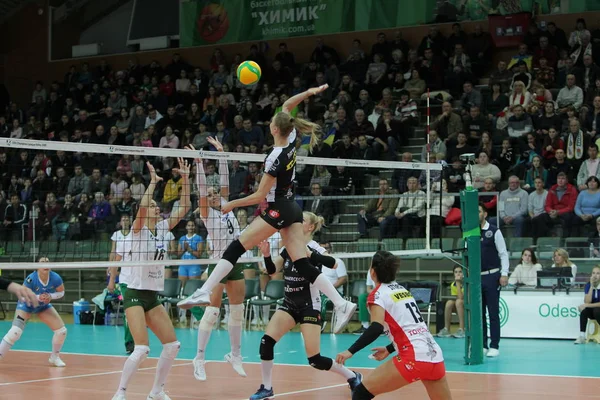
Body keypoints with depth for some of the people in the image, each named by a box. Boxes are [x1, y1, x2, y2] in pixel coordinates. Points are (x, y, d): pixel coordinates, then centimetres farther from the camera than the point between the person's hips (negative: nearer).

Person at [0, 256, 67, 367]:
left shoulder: (56, 278, -23)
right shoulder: (31, 279, -33)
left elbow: (61, 292, -7)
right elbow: (23, 296, -25)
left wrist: (50, 296, -26)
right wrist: (38, 297, -39)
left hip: (44, 306, 5)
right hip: (26, 305, -4)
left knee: (62, 330, -1)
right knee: (15, 332, -24)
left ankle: (54, 358, 21)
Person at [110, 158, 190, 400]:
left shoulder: (162, 229, 9)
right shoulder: (138, 230, -7)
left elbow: (183, 208, 6)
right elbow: (141, 207, -27)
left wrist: (185, 179, 0)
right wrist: (153, 182, -24)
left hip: (153, 296, 7)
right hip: (135, 295, -7)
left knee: (172, 345, 3)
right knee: (142, 349, -18)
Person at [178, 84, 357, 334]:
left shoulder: (276, 158, -19)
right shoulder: (291, 140, 0)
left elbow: (260, 195, -14)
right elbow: (286, 107, 16)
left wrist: (231, 205, -4)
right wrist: (309, 92, 6)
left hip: (278, 210, -9)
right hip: (293, 208, 9)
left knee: (236, 248, -7)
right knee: (302, 264, 3)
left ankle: (204, 292, -13)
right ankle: (341, 304, -5)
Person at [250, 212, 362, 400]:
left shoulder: (313, 247, -14)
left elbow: (333, 263, -31)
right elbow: (272, 270, 10)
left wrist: (308, 254, -41)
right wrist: (266, 255, -9)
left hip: (310, 305, -6)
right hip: (289, 303, 6)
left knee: (314, 360, -8)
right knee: (266, 341, -11)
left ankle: (352, 377, 13)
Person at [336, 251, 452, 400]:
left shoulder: (379, 294, -1)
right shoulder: (403, 290, 20)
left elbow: (377, 328, -17)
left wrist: (350, 351, -18)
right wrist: (389, 349, 34)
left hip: (414, 359, -7)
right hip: (435, 358, 7)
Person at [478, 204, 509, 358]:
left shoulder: (494, 231, -2)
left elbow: (503, 253, -3)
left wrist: (504, 274, -11)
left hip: (491, 276, -4)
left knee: (493, 313, -2)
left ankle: (494, 346, 1)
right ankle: (482, 345, 11)